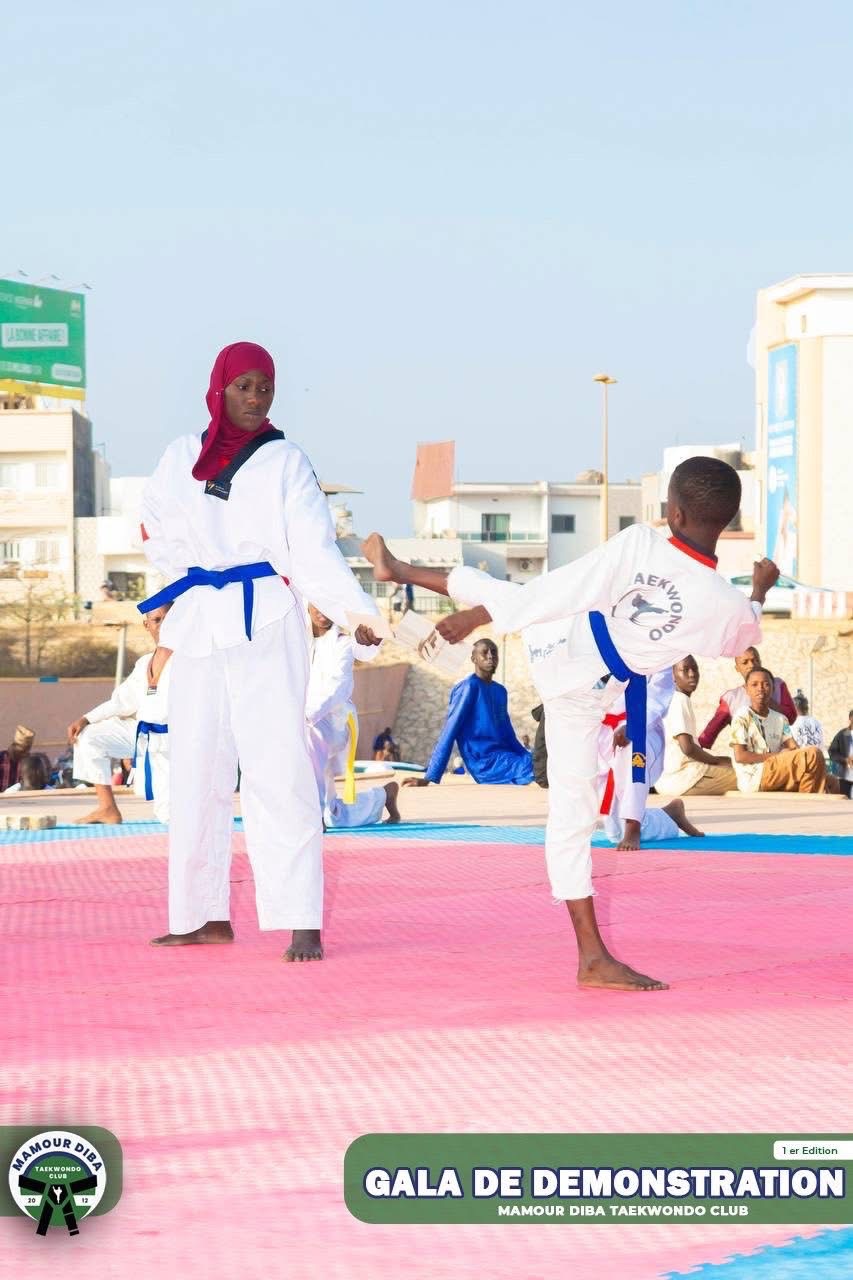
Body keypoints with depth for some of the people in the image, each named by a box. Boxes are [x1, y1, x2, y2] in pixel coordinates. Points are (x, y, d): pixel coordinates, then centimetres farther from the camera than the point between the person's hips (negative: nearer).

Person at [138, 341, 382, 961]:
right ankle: (207, 916, 16)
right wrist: (198, 571, 2)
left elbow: (317, 551, -8)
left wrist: (358, 612, -22)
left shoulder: (285, 461, 1)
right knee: (197, 771, 6)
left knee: (278, 770, -11)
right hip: (199, 626, 5)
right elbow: (159, 528, 18)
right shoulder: (183, 455, 12)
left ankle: (303, 925, -14)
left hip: (266, 625, -4)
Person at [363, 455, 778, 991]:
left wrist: (471, 619, -6)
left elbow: (557, 590, -17)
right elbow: (742, 639, 5)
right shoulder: (727, 605, -21)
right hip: (591, 691, 0)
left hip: (556, 644, 0)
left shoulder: (637, 545, -23)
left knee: (500, 594, 30)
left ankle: (397, 568, 54)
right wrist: (761, 590, 27)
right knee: (572, 813, 7)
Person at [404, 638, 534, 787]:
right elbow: (450, 731, -11)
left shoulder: (500, 691, 19)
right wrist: (429, 778, -16)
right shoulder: (468, 687, -6)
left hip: (503, 759, 9)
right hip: (486, 763, -9)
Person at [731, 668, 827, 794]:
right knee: (813, 754, -19)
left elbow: (795, 749, 8)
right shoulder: (742, 718, 0)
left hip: (777, 776, 7)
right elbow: (740, 756, -9)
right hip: (754, 778, -7)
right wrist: (777, 756, -10)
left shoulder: (780, 719, 18)